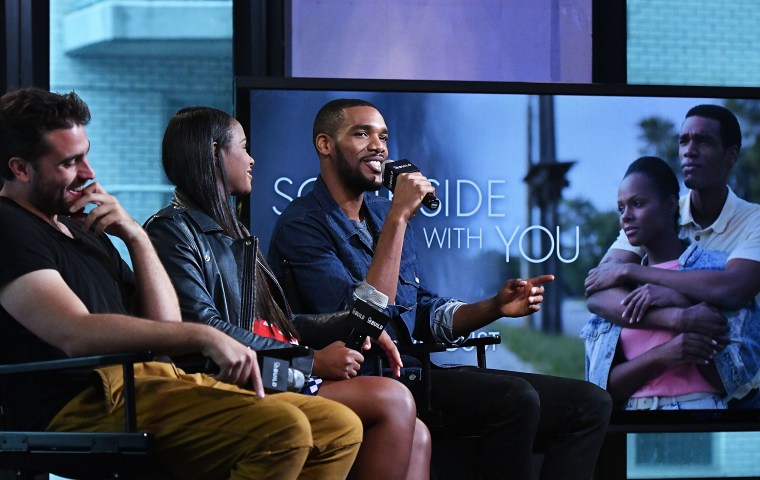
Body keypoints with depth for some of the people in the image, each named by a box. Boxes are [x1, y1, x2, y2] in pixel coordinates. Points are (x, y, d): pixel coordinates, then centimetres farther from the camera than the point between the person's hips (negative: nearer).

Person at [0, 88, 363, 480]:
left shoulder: (80, 227, 25)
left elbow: (164, 326, 20)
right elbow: (76, 334, -21)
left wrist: (135, 237, 7)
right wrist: (202, 337, -25)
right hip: (86, 402, -9)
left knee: (341, 428, 0)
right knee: (281, 428, -29)